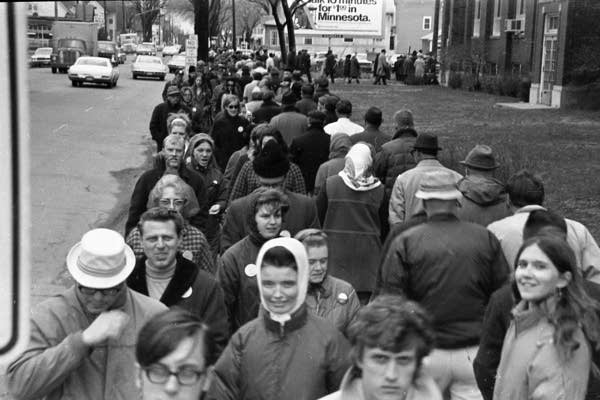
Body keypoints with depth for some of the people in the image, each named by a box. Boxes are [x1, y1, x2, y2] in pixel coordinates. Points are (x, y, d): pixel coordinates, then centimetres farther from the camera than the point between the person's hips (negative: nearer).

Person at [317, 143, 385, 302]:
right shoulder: (379, 189, -4)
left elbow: (318, 215, 4)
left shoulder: (330, 183, -5)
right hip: (367, 252, 0)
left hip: (335, 248, 0)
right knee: (364, 295, 5)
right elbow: (384, 225, 3)